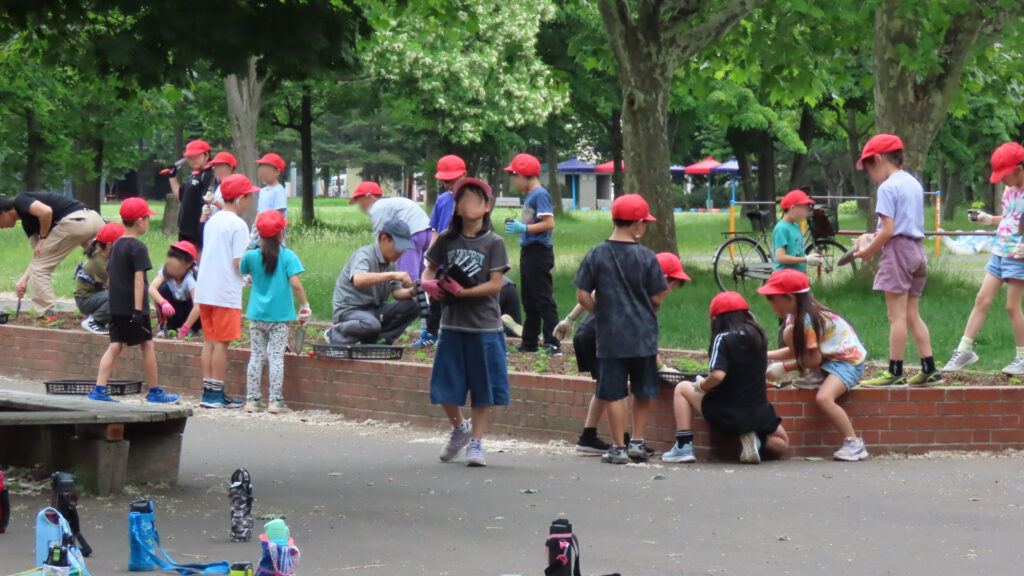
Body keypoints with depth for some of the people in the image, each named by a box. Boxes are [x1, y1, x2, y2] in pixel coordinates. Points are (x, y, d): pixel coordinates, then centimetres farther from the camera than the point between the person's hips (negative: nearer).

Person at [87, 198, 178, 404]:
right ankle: (155, 392, 11)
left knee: (115, 346, 5)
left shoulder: (116, 245, 12)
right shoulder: (138, 248, -13)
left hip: (116, 307, 7)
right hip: (133, 308, -7)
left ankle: (99, 389, -5)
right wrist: (138, 309, -21)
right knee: (148, 345, 4)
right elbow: (138, 279, -18)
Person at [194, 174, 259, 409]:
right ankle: (216, 394, -1)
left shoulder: (212, 221, 12)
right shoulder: (238, 225, -12)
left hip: (204, 290, 7)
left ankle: (208, 391, 10)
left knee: (209, 341, 10)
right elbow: (239, 263, -17)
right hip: (226, 293, -7)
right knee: (222, 343, -2)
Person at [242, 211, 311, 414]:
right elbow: (295, 284, -15)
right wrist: (305, 305, -5)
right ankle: (275, 401, -1)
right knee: (276, 356, 0)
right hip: (280, 316, -2)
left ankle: (252, 399, 8)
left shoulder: (251, 256, -1)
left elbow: (242, 270, 19)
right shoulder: (288, 256, -9)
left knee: (256, 356, 8)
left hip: (257, 315, 2)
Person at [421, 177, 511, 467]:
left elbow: (495, 284, -10)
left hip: (484, 326, -3)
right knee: (444, 388, 5)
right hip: (452, 324, 3)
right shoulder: (447, 240, 5)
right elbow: (430, 269, 13)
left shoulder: (494, 243, -4)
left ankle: (476, 442, 13)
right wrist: (429, 283, -10)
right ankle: (459, 427, 31)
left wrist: (462, 292, -19)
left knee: (483, 388, 2)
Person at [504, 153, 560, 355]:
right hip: (527, 252, 10)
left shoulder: (540, 194, -14)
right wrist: (517, 226, 10)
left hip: (539, 253, -10)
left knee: (544, 299, -10)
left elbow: (549, 223, -22)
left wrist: (523, 228, -20)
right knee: (529, 300, 15)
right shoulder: (530, 195, 14)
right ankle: (530, 342, 22)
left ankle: (553, 343, -10)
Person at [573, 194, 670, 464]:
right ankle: (637, 442, 16)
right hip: (643, 336, 0)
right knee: (643, 391, 14)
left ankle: (618, 448, 6)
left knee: (614, 393, 5)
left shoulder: (596, 255, -4)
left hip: (610, 336, 0)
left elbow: (583, 295, -4)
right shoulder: (646, 257, -7)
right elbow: (657, 298, -2)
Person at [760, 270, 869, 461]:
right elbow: (794, 351, 13)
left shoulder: (808, 319, -23)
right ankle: (817, 379, 5)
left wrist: (784, 367, -14)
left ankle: (854, 444, -24)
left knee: (823, 398, -33)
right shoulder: (795, 316, 5)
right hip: (829, 356, 10)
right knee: (790, 334, -3)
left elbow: (814, 359, -22)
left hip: (849, 361, -10)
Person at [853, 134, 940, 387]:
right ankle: (929, 369, 9)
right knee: (912, 316, 12)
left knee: (897, 316, -7)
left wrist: (867, 251, -4)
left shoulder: (888, 188, -11)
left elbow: (888, 231, -16)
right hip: (917, 250, 8)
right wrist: (876, 237, 16)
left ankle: (895, 373, -6)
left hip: (898, 251, -8)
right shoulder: (914, 184, 15)